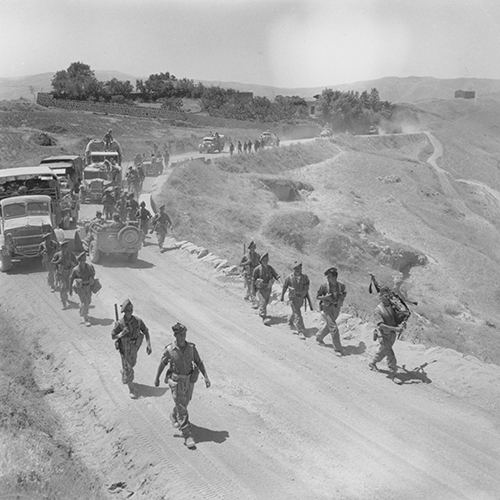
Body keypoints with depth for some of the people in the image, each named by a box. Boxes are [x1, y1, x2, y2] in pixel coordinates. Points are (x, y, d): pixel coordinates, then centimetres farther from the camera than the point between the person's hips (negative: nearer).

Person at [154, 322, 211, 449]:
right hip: (176, 382, -4)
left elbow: (199, 362, -3)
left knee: (184, 403, 23)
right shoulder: (169, 350, -16)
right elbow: (162, 364, -2)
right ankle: (187, 435, -2)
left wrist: (206, 377, -12)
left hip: (189, 380, 4)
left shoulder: (191, 348, -9)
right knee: (182, 410, -6)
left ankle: (174, 416, 55)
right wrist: (157, 378, 7)